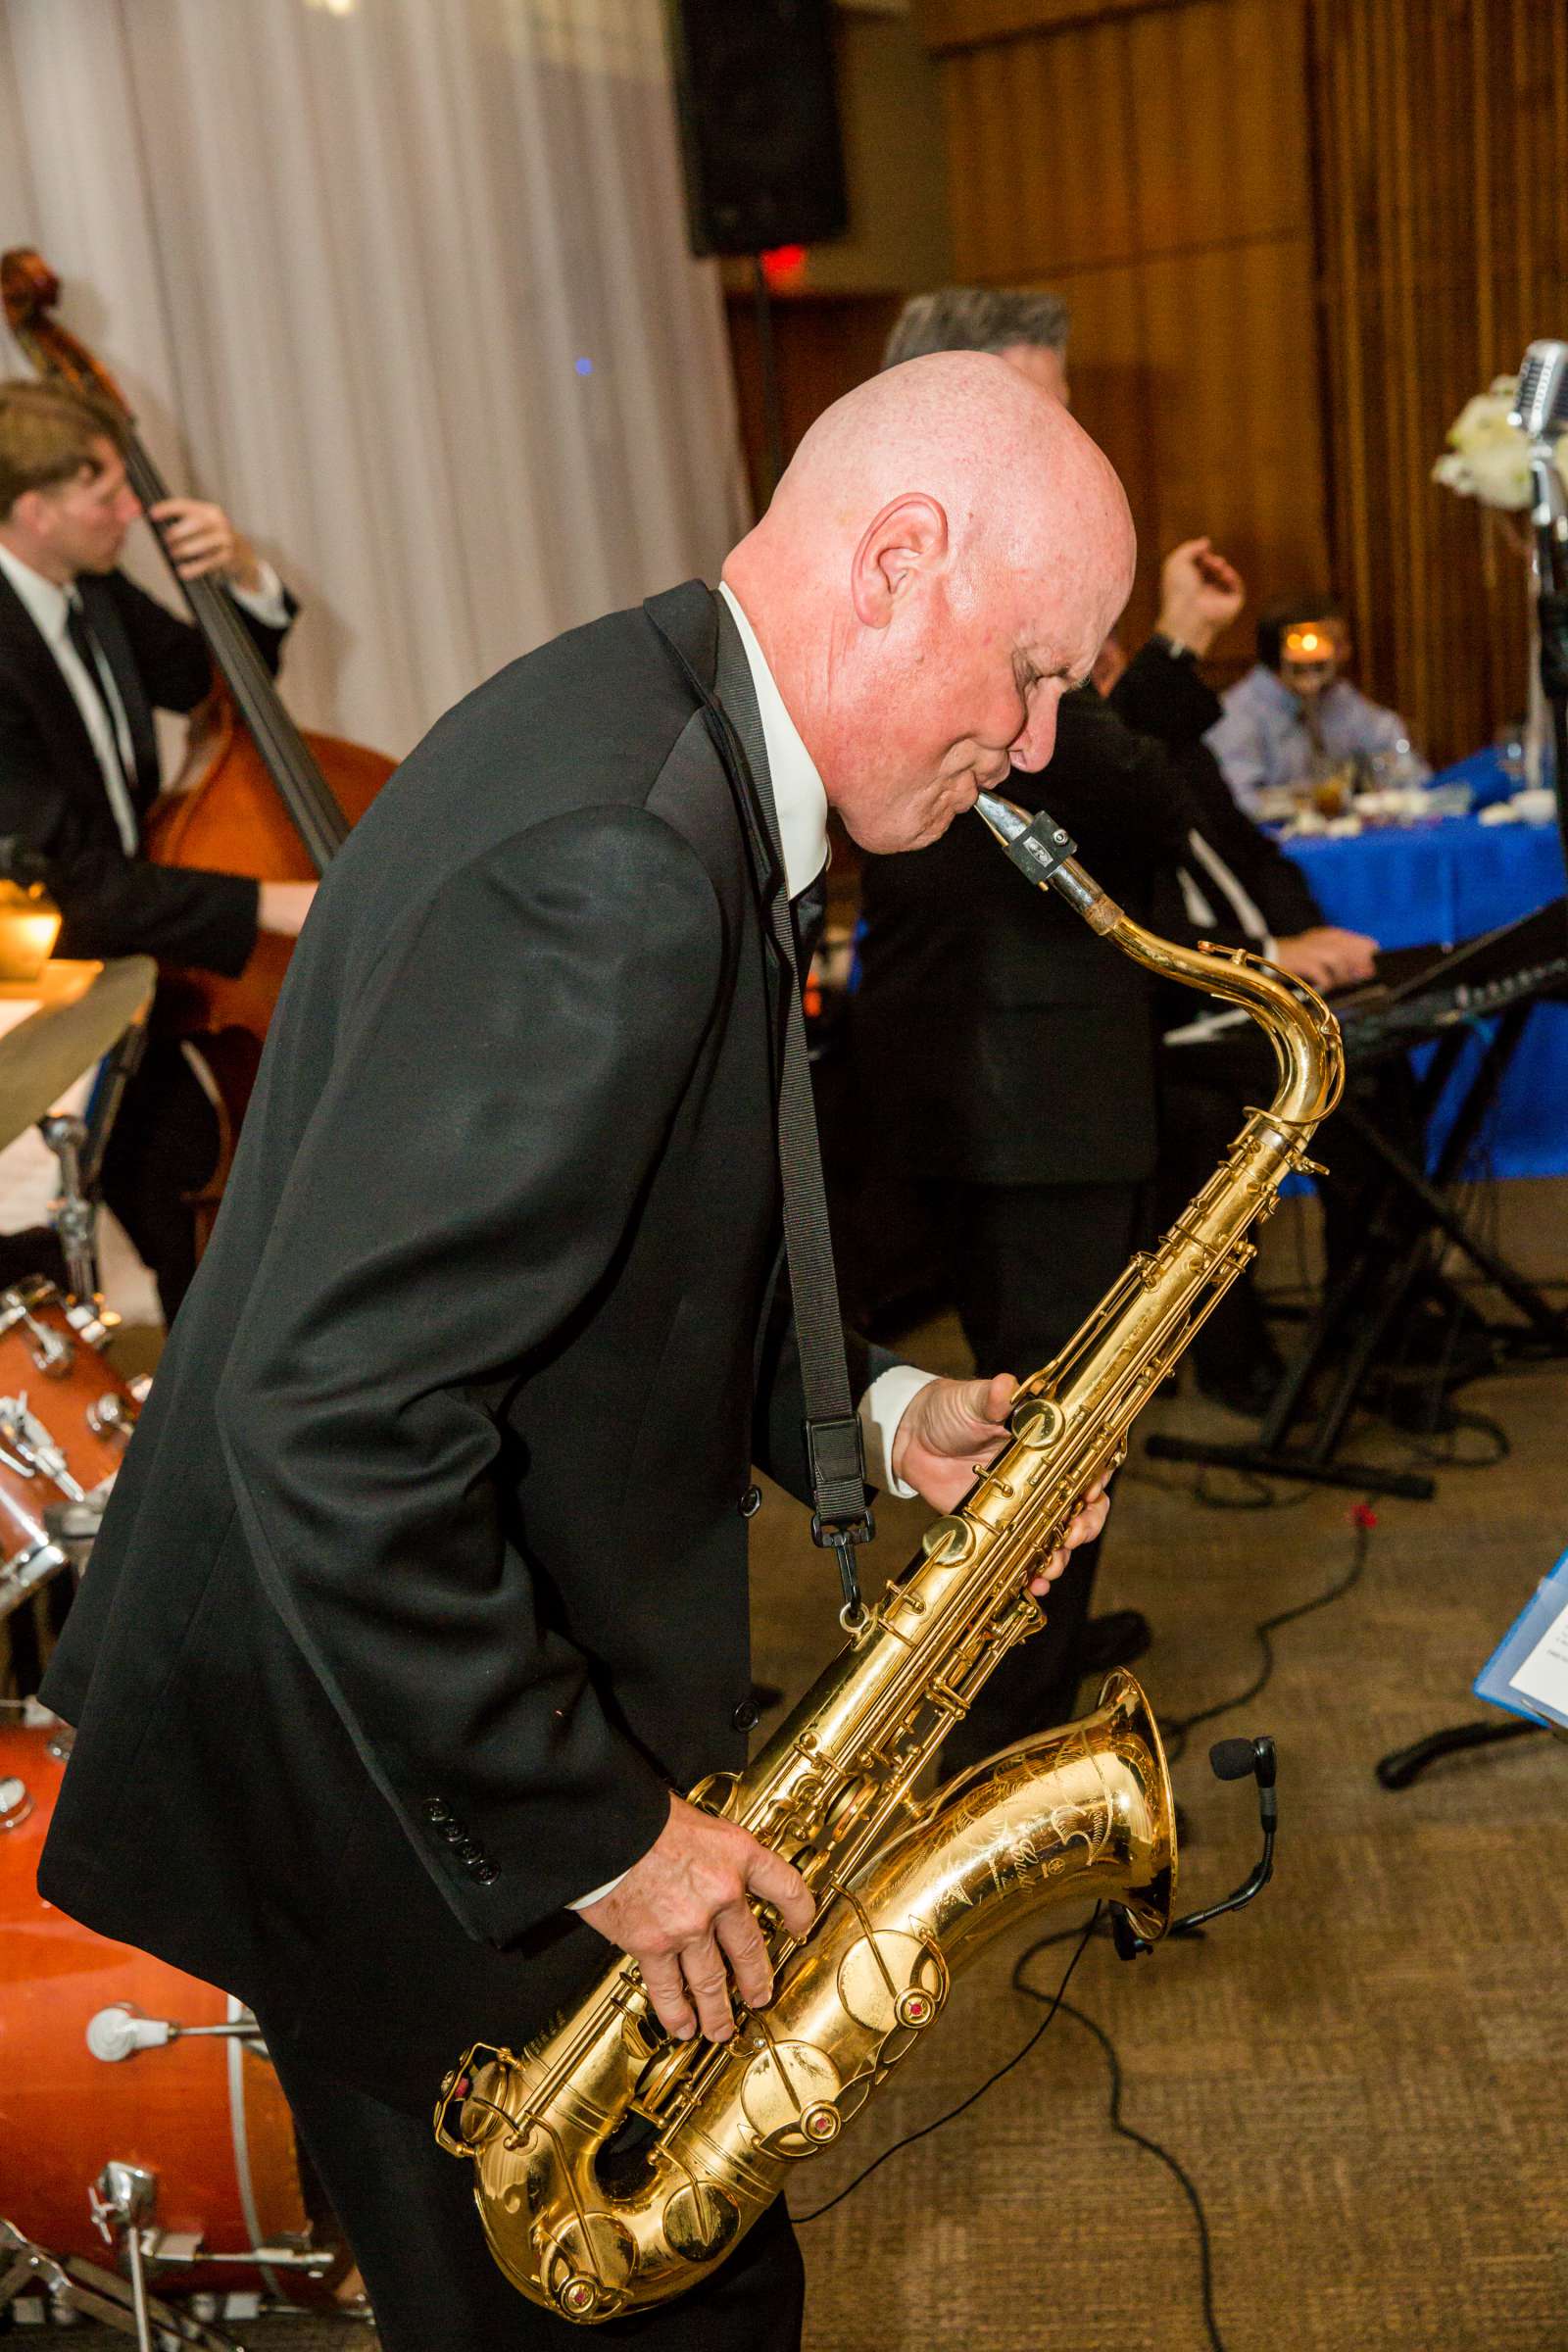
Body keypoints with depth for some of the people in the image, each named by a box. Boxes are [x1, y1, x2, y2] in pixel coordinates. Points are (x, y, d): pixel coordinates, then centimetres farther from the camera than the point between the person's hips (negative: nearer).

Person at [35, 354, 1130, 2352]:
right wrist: (594, 1832, -22)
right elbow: (331, 1418, -32)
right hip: (396, 1788, -9)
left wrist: (870, 1411, 2)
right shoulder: (613, 857, -29)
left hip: (485, 1704, 9)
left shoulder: (663, 739, 5)